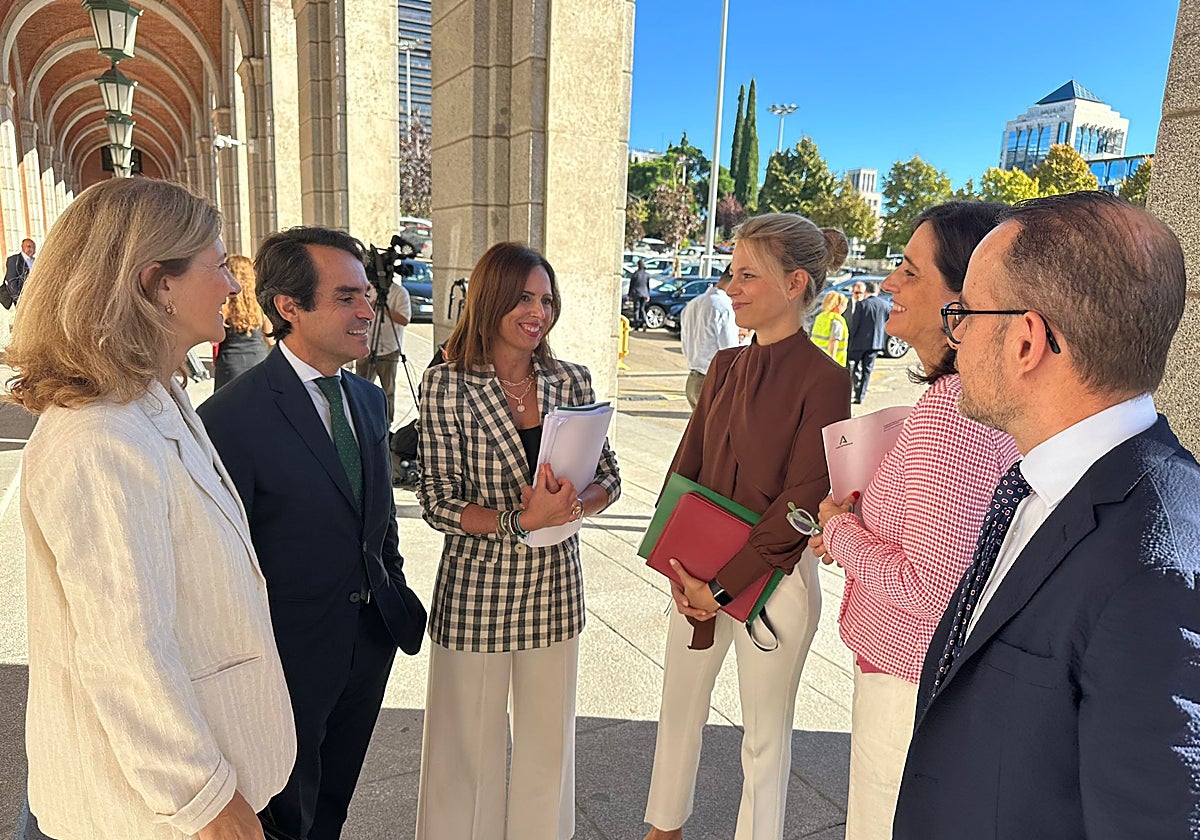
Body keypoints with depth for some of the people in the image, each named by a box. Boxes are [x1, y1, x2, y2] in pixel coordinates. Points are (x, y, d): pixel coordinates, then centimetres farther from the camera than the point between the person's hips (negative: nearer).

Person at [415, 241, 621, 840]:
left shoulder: (570, 380, 1)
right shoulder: (448, 384, -9)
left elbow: (607, 479, 4)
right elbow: (439, 503, -11)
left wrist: (573, 502, -18)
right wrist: (523, 520, -25)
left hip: (555, 588, 4)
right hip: (477, 590, -3)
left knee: (548, 741, 18)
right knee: (470, 744, 13)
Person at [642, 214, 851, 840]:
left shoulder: (822, 380, -15)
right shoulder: (725, 366, 4)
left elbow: (800, 504, -17)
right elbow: (686, 466, 6)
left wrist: (722, 584, -15)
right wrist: (680, 565, -5)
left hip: (772, 579, -6)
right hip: (699, 576, 6)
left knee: (765, 735, 13)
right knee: (679, 710, 22)